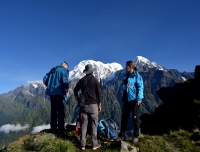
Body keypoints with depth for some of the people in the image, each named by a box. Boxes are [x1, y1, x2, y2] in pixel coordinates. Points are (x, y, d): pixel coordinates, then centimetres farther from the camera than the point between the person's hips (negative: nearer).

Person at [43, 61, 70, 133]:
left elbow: (45, 79, 18)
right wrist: (67, 90, -11)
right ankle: (60, 128, 2)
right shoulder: (64, 70, -3)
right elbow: (65, 80, -19)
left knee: (53, 111, 11)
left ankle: (53, 128, 15)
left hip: (51, 92, 7)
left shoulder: (53, 70, 19)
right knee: (61, 111, 1)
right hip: (59, 92, -7)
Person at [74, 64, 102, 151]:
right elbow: (98, 93, -4)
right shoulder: (95, 80, -3)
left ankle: (83, 145, 11)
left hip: (84, 105, 3)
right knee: (94, 125, 3)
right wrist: (99, 105, 3)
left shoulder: (82, 80, 5)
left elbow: (75, 90, 9)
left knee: (83, 125, 6)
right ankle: (94, 144, 9)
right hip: (93, 105, -3)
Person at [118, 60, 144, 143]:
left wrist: (139, 99, -22)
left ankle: (136, 136, 19)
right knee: (124, 118, 10)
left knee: (135, 118, 6)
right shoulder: (125, 76, 11)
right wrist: (125, 86, -13)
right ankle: (122, 135, 20)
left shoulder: (137, 76, -7)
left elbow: (140, 88, -13)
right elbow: (121, 87, 10)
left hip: (134, 100, -6)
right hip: (126, 100, 6)